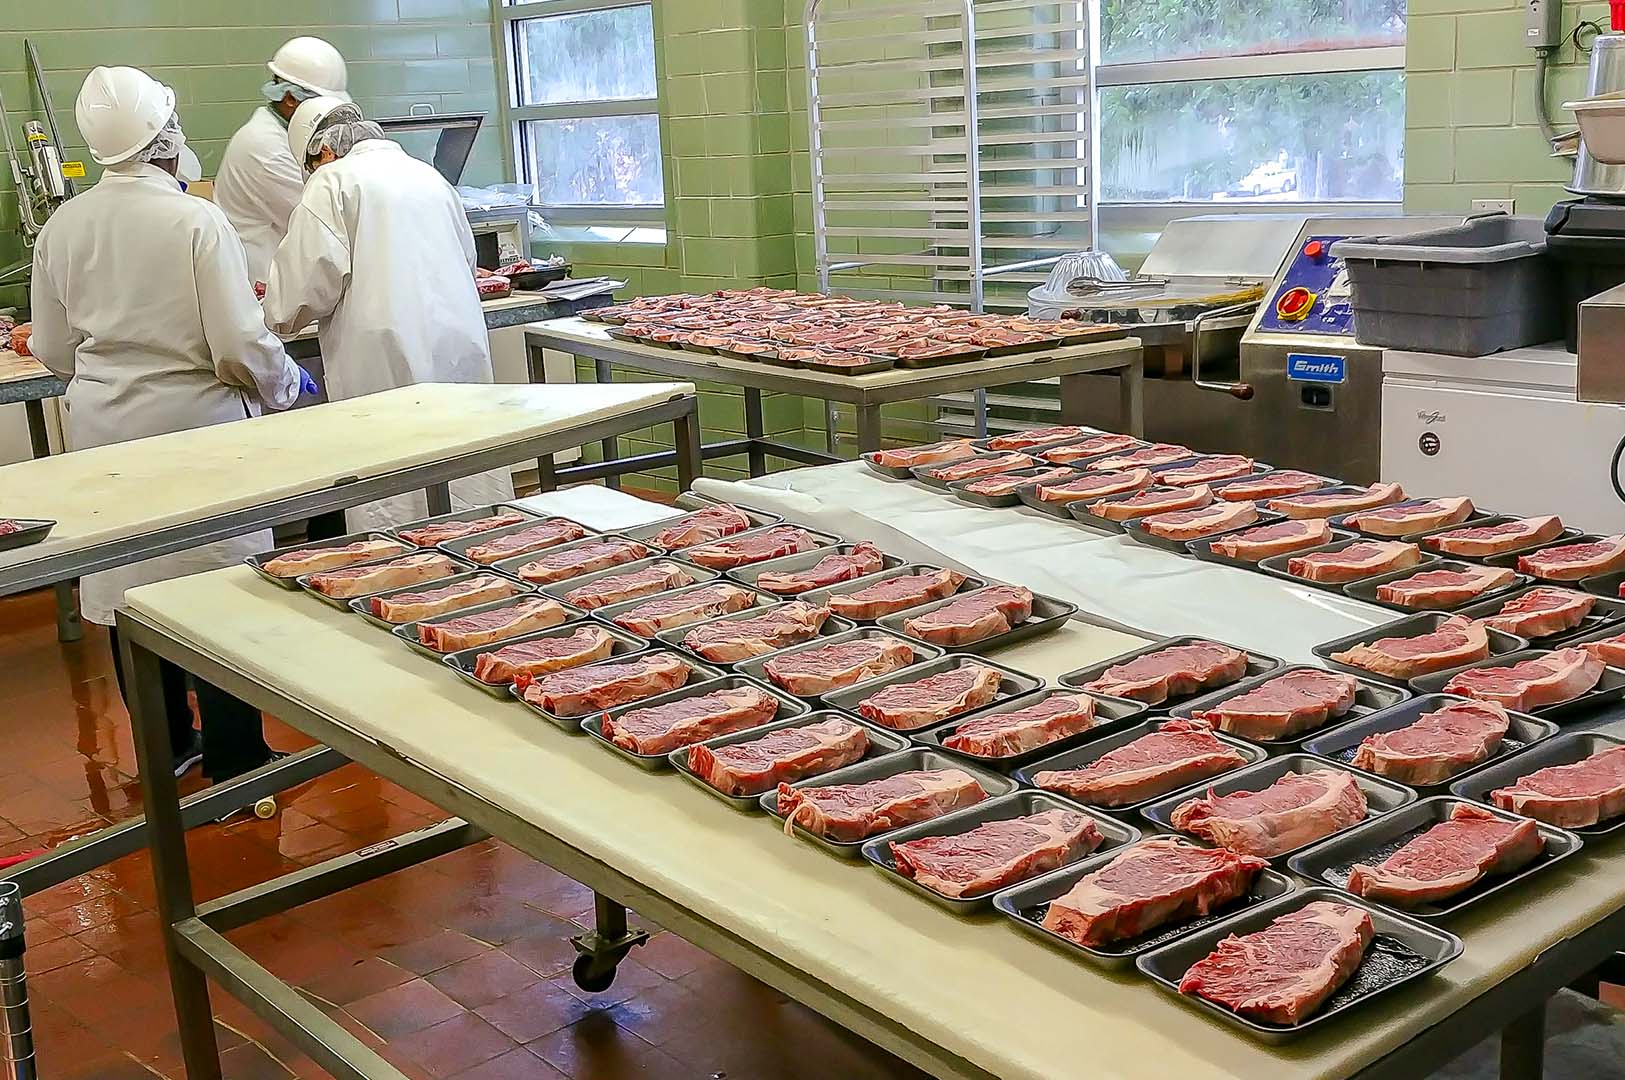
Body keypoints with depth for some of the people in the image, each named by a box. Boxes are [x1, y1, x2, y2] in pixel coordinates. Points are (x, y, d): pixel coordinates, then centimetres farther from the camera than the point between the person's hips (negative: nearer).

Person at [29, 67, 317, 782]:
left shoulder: (61, 227, 2)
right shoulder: (196, 221, -14)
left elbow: (53, 351, 10)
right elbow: (241, 345, -16)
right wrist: (283, 384, 4)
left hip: (103, 429, 6)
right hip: (194, 426, -5)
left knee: (126, 584, 14)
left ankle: (165, 747, 28)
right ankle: (232, 757, 10)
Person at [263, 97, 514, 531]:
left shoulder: (333, 182, -2)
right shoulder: (427, 174, 19)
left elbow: (315, 274, -11)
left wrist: (280, 310, 9)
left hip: (388, 357, -7)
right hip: (462, 344, 7)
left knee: (392, 503, -3)